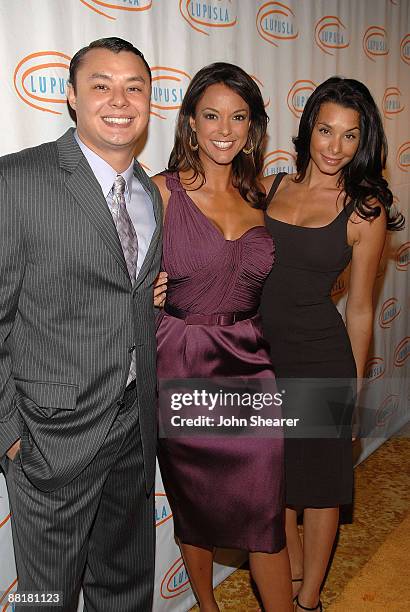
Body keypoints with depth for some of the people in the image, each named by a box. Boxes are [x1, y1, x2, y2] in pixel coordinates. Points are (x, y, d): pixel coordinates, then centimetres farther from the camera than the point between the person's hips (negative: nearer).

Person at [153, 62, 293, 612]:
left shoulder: (256, 195, 7)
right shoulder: (162, 191, -6)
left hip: (248, 366, 3)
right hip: (181, 366, -2)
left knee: (265, 513, 7)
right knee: (194, 507, 16)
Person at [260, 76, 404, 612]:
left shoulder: (365, 209, -6)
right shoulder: (268, 187, 3)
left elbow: (360, 309, -1)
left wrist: (352, 385, 3)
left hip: (320, 357, -3)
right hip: (260, 351, 4)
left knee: (318, 481, 13)